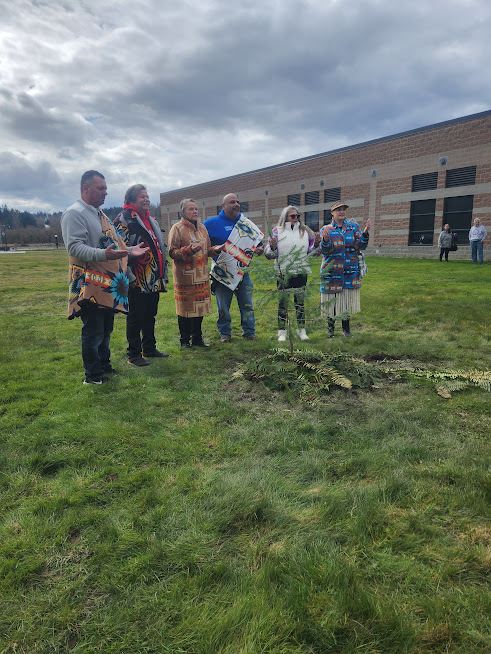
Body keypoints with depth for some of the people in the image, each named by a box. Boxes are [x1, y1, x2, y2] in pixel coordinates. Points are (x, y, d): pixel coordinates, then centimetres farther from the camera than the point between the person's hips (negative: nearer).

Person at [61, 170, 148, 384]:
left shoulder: (100, 214, 18)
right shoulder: (74, 213, -12)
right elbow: (74, 247, -23)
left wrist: (129, 251, 13)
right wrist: (103, 254, -36)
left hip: (109, 284, 9)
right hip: (91, 285, -9)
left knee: (106, 329, 17)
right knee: (93, 331, -1)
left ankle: (104, 365, 31)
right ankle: (93, 375, 12)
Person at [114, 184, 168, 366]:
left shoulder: (151, 220, 18)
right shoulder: (124, 220, -9)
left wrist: (163, 273, 22)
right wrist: (130, 276, -20)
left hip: (154, 280, 8)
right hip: (137, 281, -8)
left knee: (150, 315, 16)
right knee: (136, 318, 0)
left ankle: (150, 348, 28)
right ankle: (134, 354, 10)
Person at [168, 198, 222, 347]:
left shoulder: (202, 227, 13)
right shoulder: (177, 228, -7)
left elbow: (207, 249, 21)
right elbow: (172, 252, -11)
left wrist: (215, 249, 0)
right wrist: (188, 250, -25)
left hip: (201, 276, 6)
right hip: (184, 275, -6)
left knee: (199, 307, 10)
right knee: (185, 308, 2)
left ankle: (197, 338, 23)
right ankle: (185, 340, 15)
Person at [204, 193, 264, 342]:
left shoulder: (246, 223, 8)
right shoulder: (213, 223, -4)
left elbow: (258, 240, 19)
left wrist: (259, 249, -3)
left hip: (243, 272, 3)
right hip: (222, 273, -3)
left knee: (247, 304, 8)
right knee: (223, 306, 6)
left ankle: (249, 332, 20)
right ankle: (225, 333, 20)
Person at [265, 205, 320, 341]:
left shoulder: (304, 231, 7)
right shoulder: (277, 231, -3)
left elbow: (310, 251, 14)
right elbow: (268, 253, -4)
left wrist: (316, 244, -4)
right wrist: (272, 247, -24)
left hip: (301, 272, 3)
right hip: (283, 273, -3)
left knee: (300, 301, 10)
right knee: (283, 302, 3)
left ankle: (301, 330, 20)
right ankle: (282, 331, 13)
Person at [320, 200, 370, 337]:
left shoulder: (354, 227, 5)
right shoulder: (326, 229, 1)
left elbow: (360, 246, -4)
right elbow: (324, 250, -10)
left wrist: (365, 232, -20)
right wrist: (325, 239, -30)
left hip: (350, 271, 2)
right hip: (332, 271, -1)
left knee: (348, 297, 7)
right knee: (331, 299, 4)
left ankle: (346, 326, 24)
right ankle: (330, 326, 23)